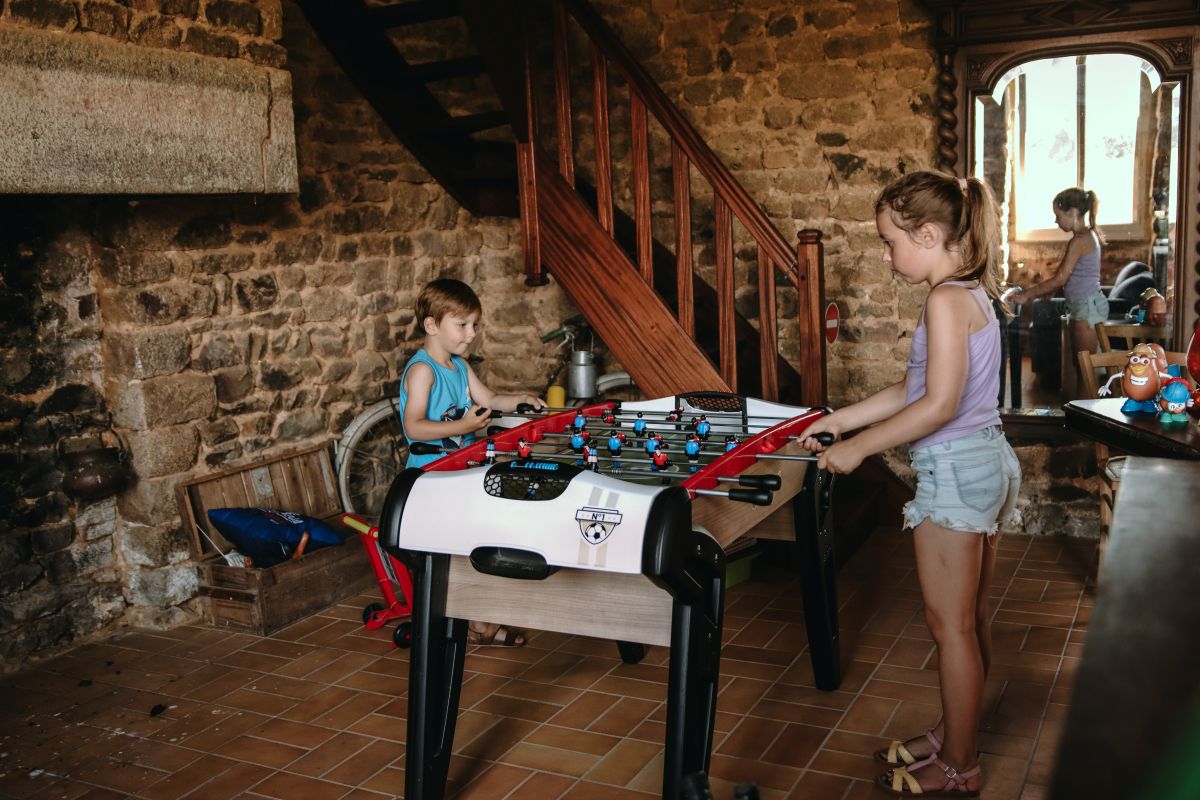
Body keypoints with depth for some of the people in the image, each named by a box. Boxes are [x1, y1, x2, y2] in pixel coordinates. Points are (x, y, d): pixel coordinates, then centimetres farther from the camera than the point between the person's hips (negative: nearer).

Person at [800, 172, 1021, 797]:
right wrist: (841, 420, 13)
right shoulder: (972, 293, 12)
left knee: (949, 623, 2)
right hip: (985, 462, 10)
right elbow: (914, 389, 14)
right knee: (969, 618, 19)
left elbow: (938, 405, -24)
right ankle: (953, 735, 34)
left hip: (955, 470, -10)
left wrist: (858, 448, -17)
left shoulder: (946, 300, -18)